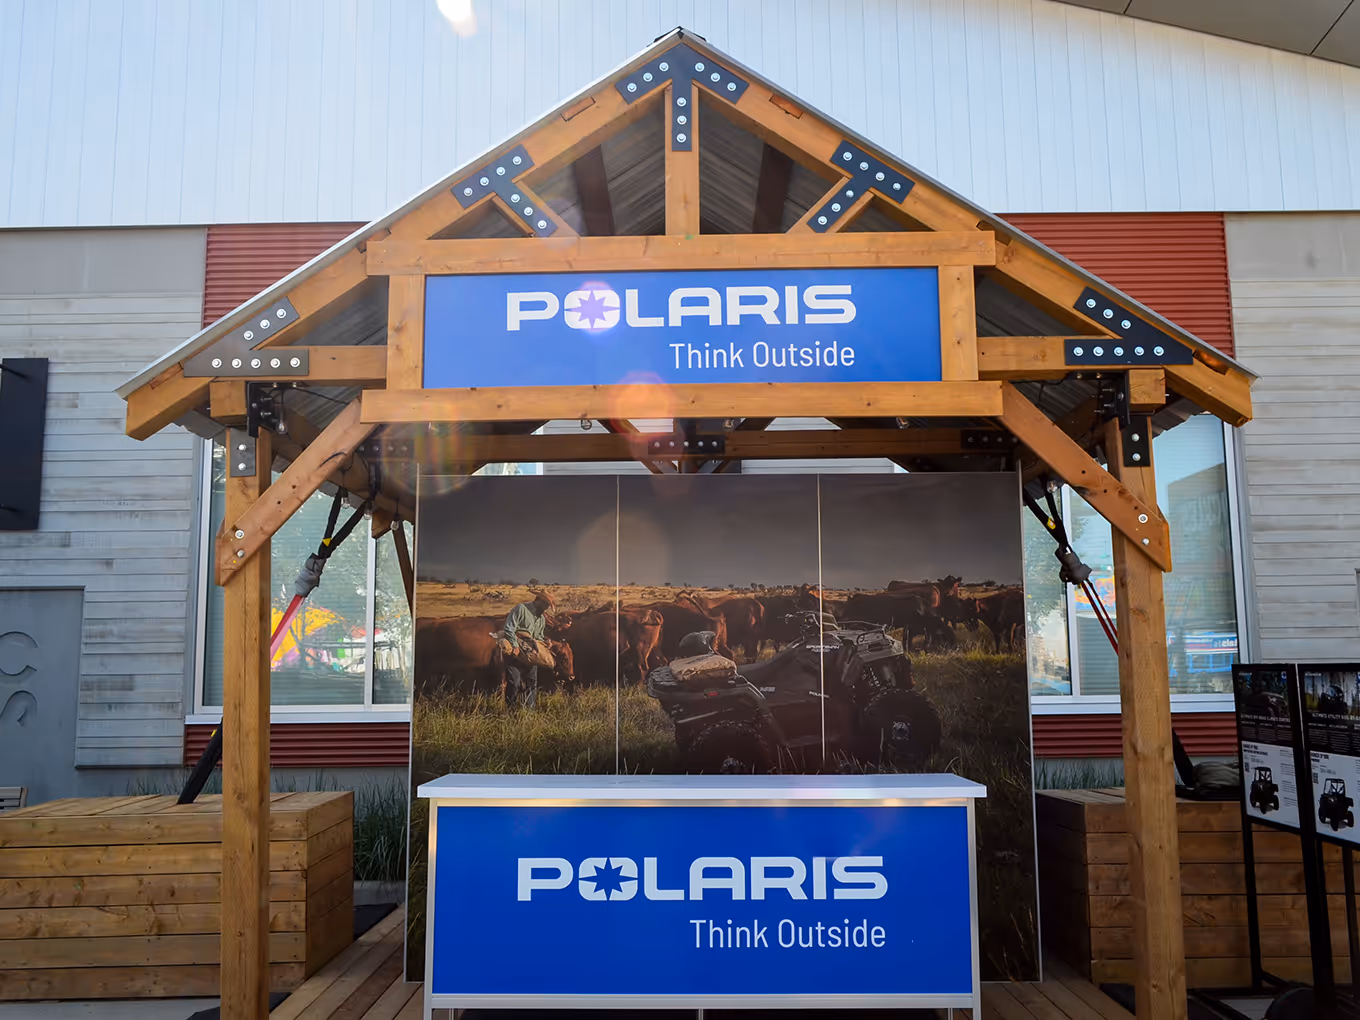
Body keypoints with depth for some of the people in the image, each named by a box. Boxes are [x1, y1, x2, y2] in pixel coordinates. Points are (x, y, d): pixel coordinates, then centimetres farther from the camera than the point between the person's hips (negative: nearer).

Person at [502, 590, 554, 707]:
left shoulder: (542, 618, 16)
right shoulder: (521, 609, -9)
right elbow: (509, 629, -16)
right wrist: (515, 646, -21)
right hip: (515, 651, -7)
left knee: (532, 682, 7)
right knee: (514, 681, -11)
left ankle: (530, 709, 17)